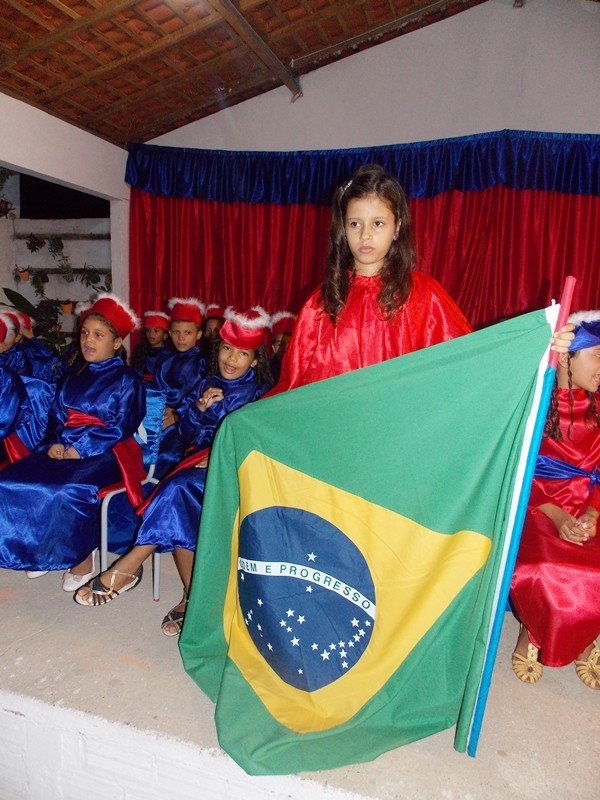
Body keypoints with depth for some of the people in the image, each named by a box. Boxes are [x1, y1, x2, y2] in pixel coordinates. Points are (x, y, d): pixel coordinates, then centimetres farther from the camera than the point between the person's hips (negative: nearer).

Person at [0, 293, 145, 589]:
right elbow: (57, 416, 13)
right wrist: (55, 443, -8)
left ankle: (82, 561, -12)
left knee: (68, 491, -33)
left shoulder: (126, 380, -2)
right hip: (64, 449, 7)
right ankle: (38, 549, 1)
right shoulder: (74, 378, 19)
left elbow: (121, 428, -10)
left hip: (104, 453, -6)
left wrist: (81, 449, -17)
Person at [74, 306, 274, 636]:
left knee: (179, 489, -32)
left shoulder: (260, 391, 2)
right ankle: (191, 596, -23)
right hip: (203, 460, 4)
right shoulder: (207, 384, 15)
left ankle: (128, 567, -21)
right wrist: (199, 407, -7)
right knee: (179, 501, -29)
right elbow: (188, 433, 13)